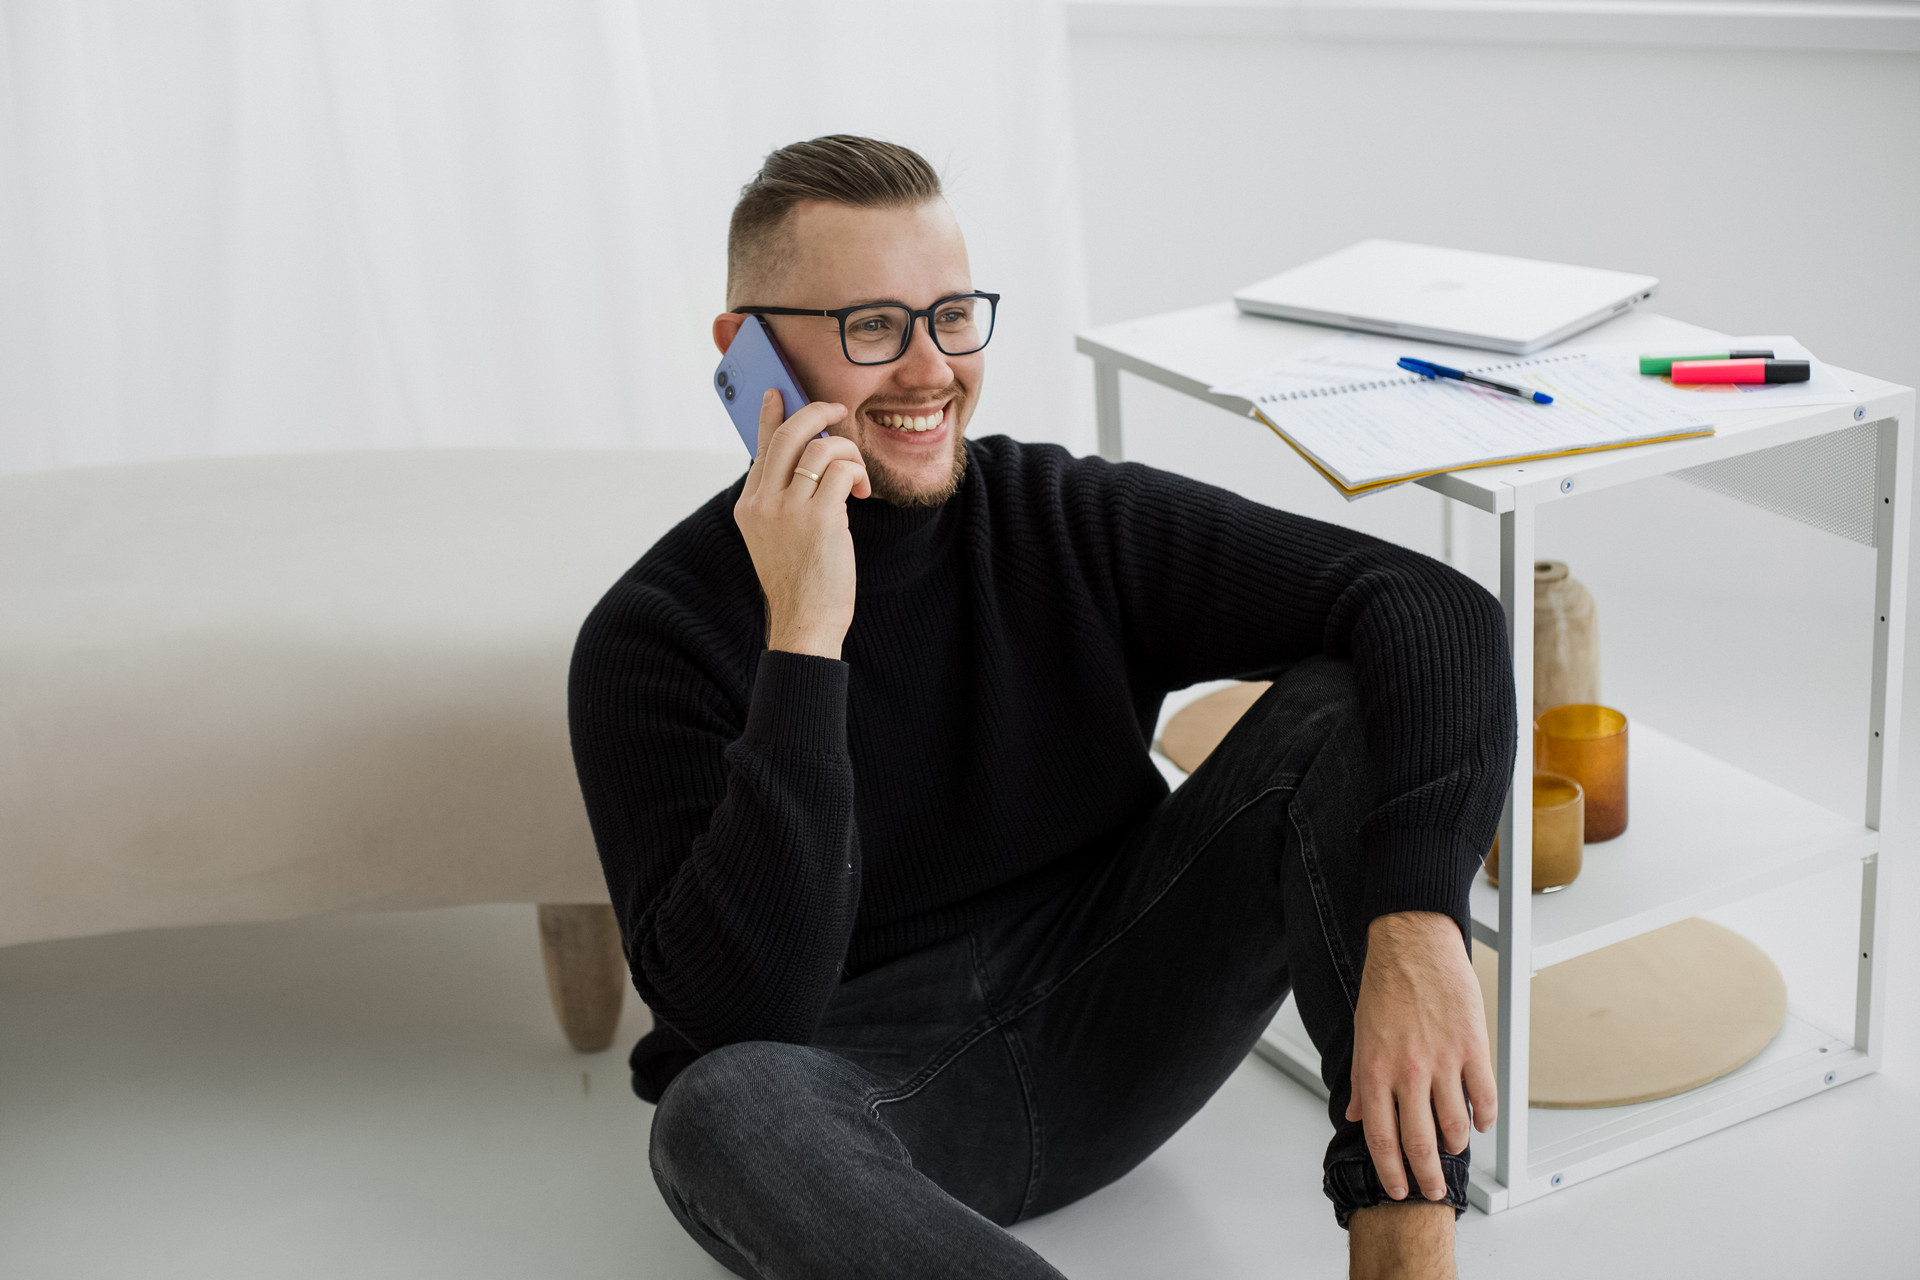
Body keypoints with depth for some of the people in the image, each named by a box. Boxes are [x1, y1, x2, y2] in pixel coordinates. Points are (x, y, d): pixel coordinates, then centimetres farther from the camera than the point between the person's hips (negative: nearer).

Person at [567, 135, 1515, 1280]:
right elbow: (739, 1008, -24)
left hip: (1110, 1031, 3)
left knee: (1350, 710, -15)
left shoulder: (1073, 522, -5)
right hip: (867, 1088, -2)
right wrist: (801, 638, -30)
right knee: (721, 1114, -38)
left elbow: (1439, 614, -16)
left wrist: (1419, 929, -33)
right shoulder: (653, 639, -11)